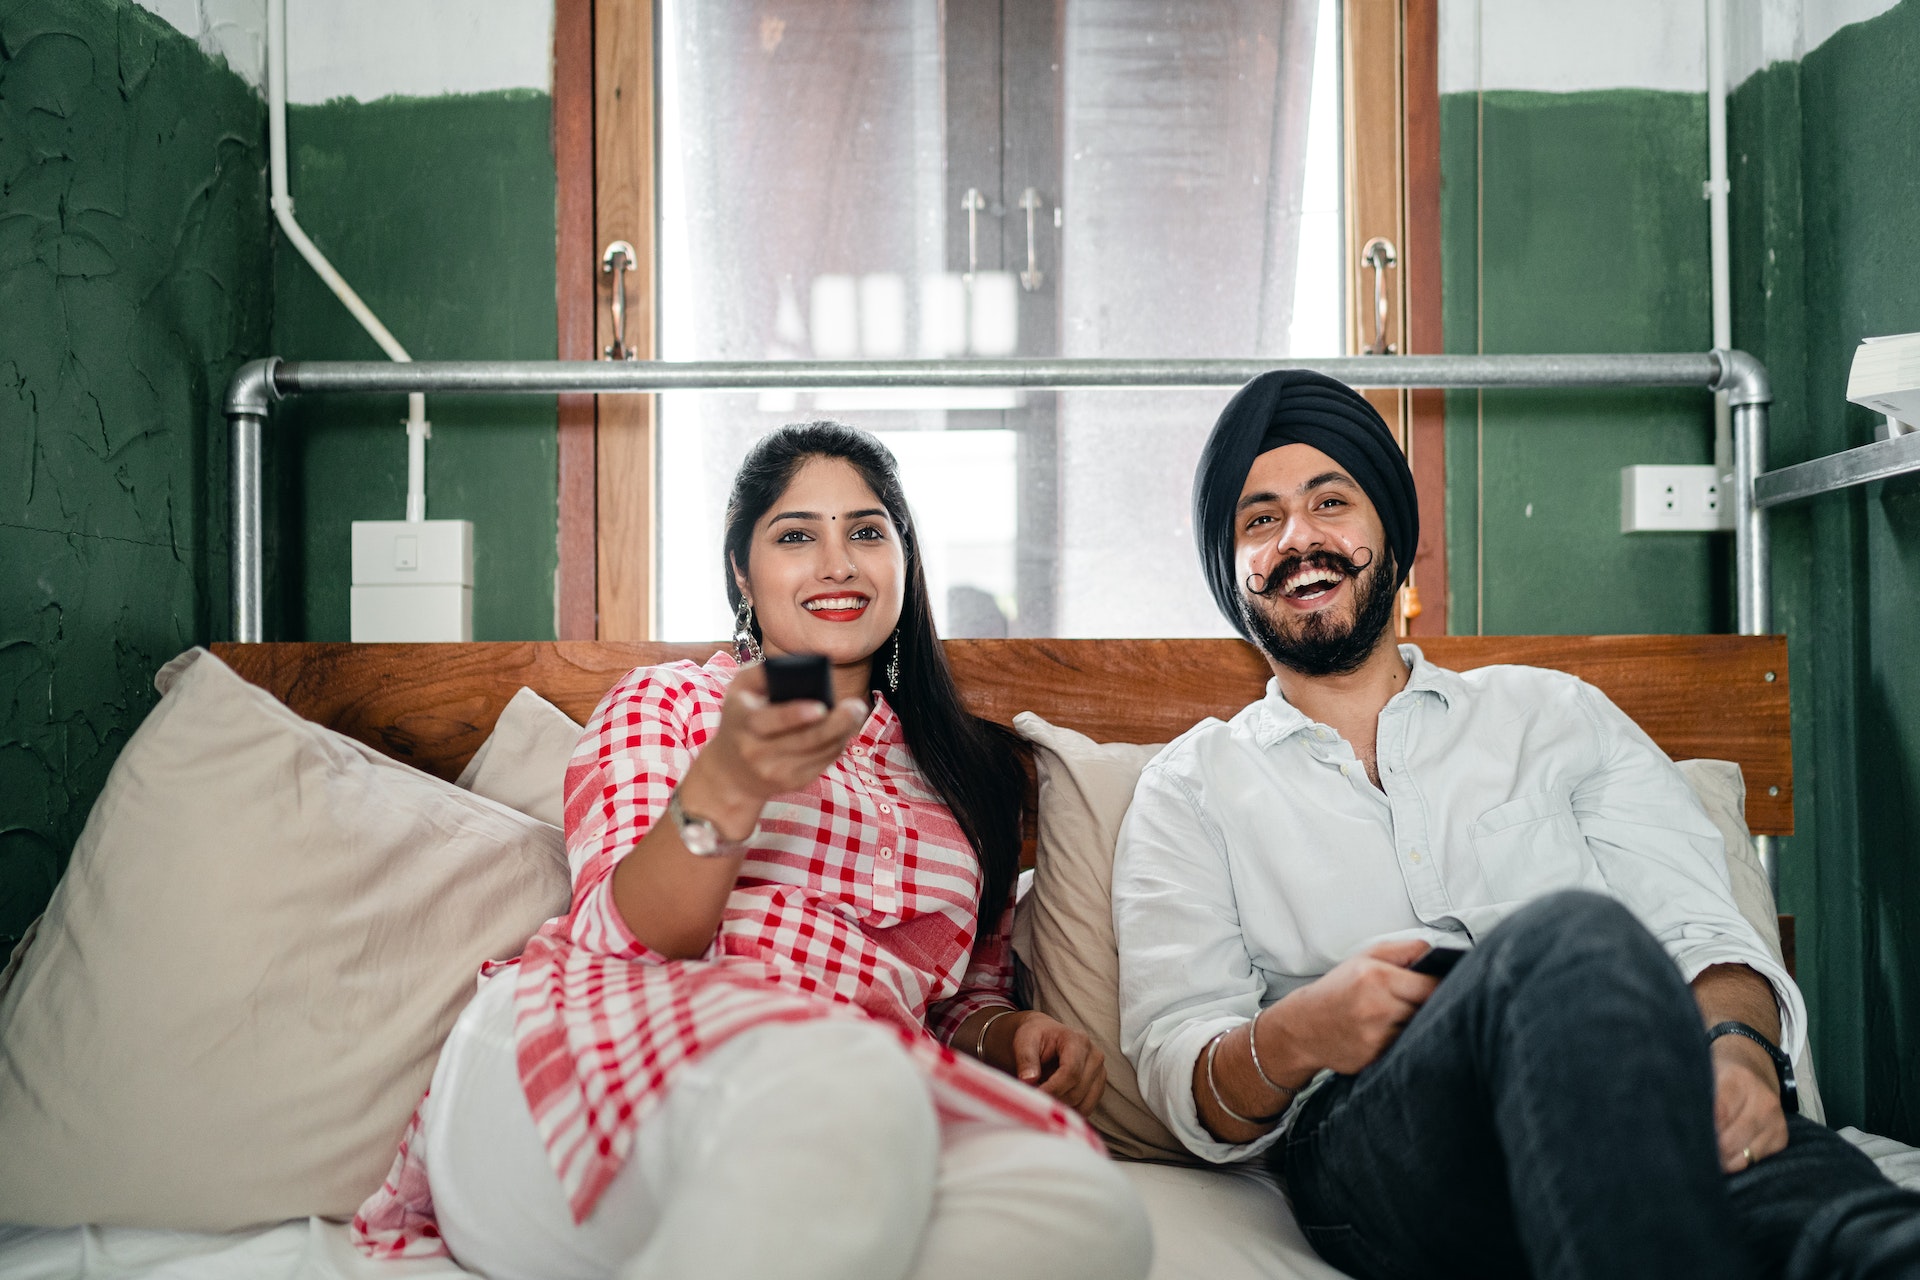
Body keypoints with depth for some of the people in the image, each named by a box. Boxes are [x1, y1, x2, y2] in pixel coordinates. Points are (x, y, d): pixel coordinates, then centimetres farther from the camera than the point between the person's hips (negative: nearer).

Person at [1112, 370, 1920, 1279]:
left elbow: (1701, 932, 12)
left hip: (1626, 1111, 0)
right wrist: (1290, 1040, -18)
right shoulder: (1190, 789, 18)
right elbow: (1175, 1062, 7)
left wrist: (1740, 1045, -13)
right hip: (1370, 1146, 1)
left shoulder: (1555, 715, 24)